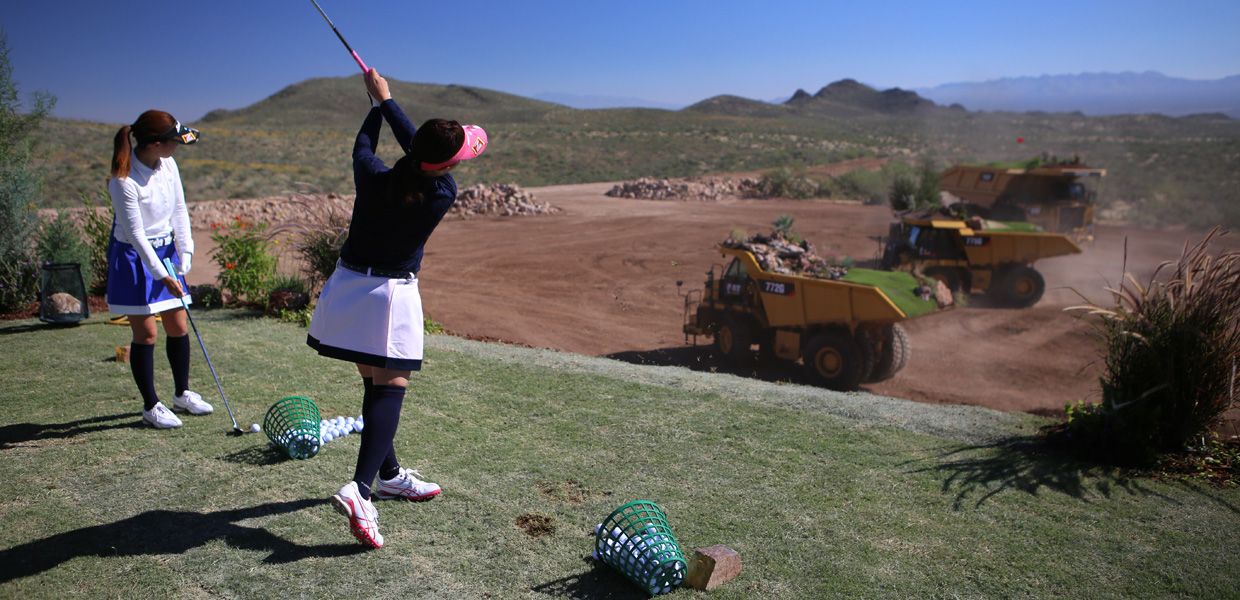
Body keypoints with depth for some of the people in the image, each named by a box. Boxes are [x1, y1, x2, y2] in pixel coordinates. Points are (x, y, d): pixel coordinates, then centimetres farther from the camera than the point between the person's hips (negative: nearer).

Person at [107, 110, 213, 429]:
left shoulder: (168, 164, -4)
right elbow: (136, 233, -21)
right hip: (134, 257, -6)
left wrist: (184, 252, -6)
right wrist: (162, 275, -21)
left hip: (166, 250, 6)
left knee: (179, 327, 10)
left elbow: (179, 210, 2)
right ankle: (151, 406, 14)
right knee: (146, 333, 0)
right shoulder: (123, 181, -23)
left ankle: (182, 393, 27)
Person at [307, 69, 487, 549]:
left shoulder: (373, 178, -8)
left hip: (347, 287, 5)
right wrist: (385, 99, 16)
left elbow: (363, 146, 16)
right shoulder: (442, 195, -13)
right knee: (391, 389, -3)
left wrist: (378, 104, 30)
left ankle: (389, 474, 31)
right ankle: (360, 490, -20)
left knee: (374, 387, 15)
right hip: (391, 295, -5)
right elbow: (415, 147, 4)